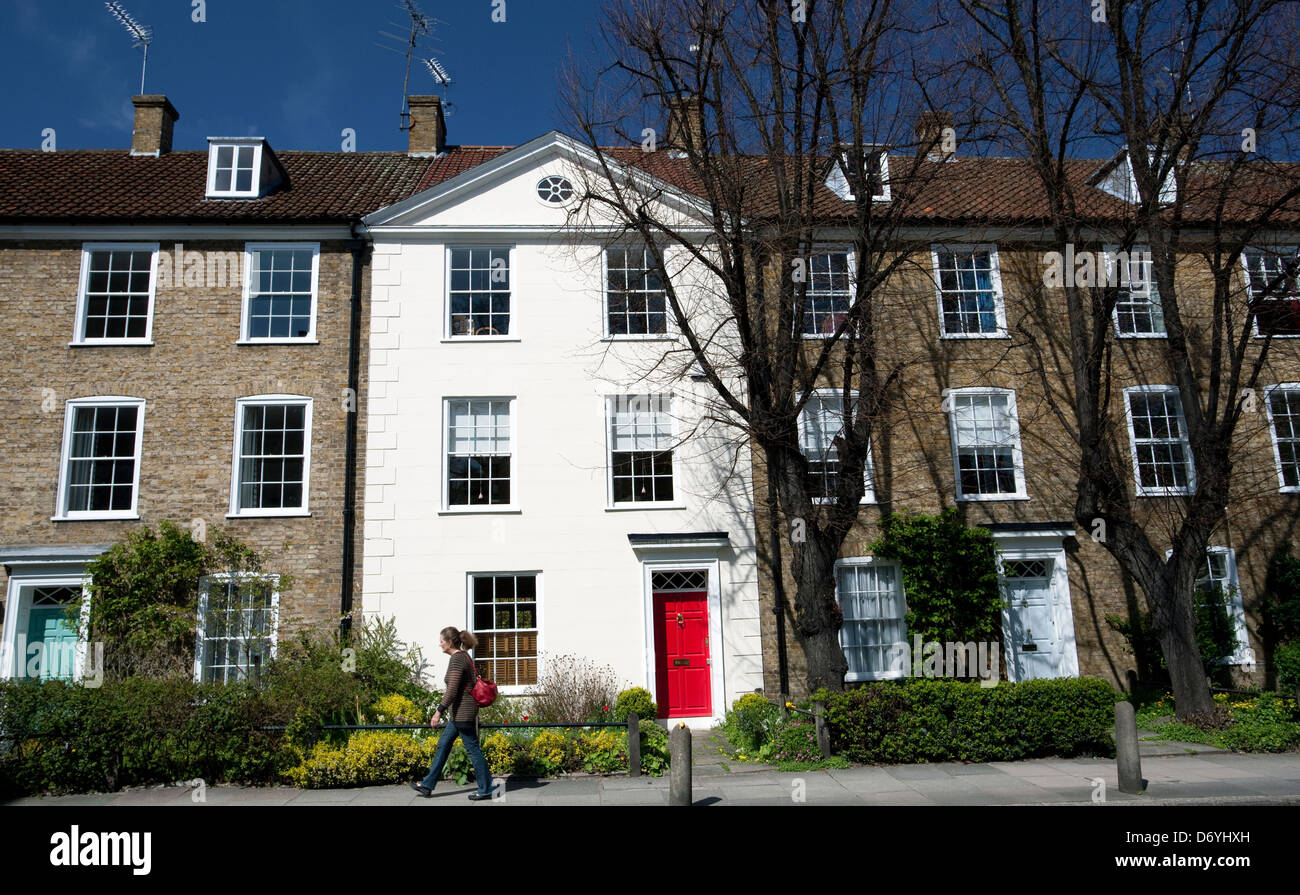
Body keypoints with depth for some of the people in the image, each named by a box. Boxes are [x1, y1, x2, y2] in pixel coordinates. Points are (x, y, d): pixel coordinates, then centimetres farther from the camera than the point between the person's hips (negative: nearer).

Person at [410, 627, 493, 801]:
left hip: (463, 712, -11)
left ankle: (485, 790, 6)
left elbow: (452, 690, -24)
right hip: (460, 712, 11)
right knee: (443, 744, 16)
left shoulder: (457, 659, -18)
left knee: (473, 749, -2)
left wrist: (439, 711, -20)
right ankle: (427, 785, 24)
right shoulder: (463, 655, 12)